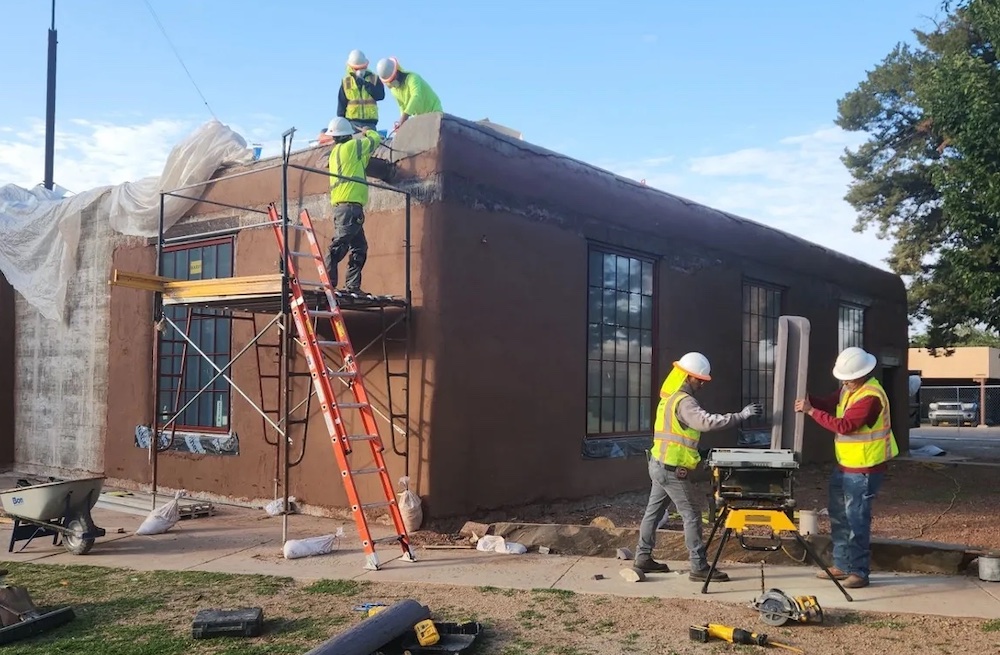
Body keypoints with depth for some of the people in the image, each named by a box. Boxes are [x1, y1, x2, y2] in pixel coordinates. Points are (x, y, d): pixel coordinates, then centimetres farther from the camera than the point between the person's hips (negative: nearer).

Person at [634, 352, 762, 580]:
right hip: (672, 469, -10)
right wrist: (741, 416, -30)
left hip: (660, 465, 10)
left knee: (654, 511, 15)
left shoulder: (670, 396, 13)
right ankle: (699, 568, 0)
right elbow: (706, 422, -33)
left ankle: (643, 557, 22)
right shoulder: (683, 401, -20)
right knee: (691, 516, -4)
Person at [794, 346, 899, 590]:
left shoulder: (870, 397, -23)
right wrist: (808, 399, -9)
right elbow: (828, 403, 11)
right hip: (844, 466, 10)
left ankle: (859, 572, 7)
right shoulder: (849, 389, 7)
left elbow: (844, 425, -27)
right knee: (839, 516, 16)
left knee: (856, 520, -4)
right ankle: (842, 565, 26)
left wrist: (811, 411, -23)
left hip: (864, 470, -10)